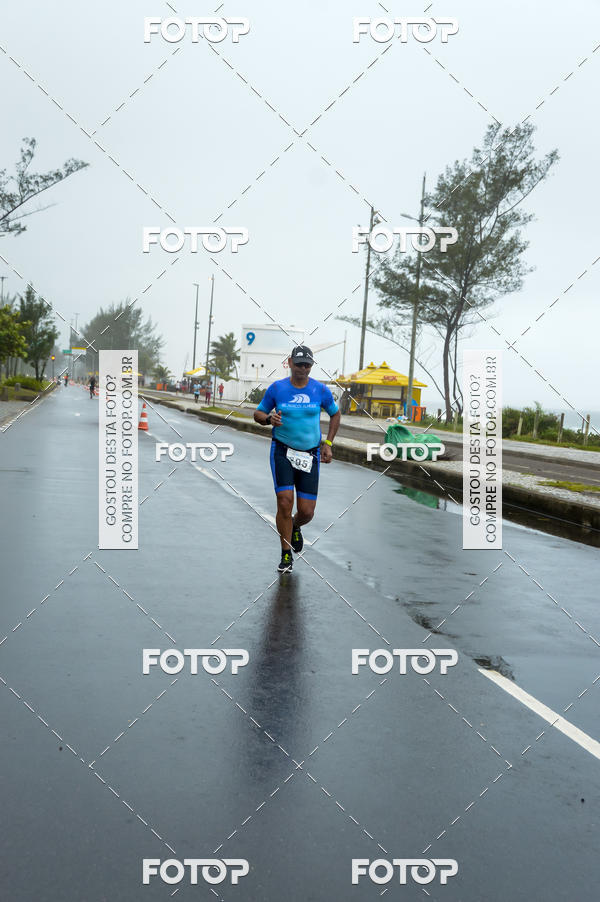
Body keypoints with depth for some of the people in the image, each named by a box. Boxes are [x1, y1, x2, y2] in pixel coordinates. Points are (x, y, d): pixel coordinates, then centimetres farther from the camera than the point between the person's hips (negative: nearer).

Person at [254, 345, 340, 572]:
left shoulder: (320, 390, 1)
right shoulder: (276, 388, -1)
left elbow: (335, 414, 17)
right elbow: (258, 414, 9)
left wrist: (328, 443, 8)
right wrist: (269, 419, -15)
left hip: (310, 454, 1)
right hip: (282, 451, -1)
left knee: (307, 512, -2)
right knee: (285, 502, -14)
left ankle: (295, 527, 37)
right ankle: (286, 555, 4)